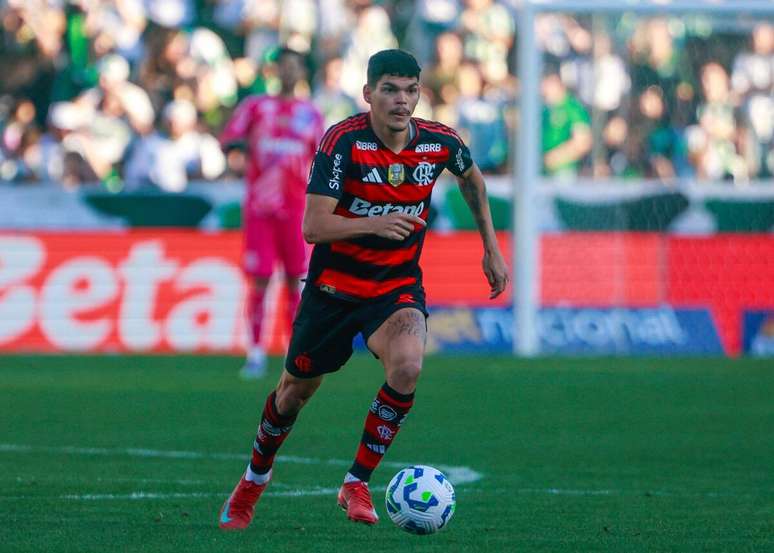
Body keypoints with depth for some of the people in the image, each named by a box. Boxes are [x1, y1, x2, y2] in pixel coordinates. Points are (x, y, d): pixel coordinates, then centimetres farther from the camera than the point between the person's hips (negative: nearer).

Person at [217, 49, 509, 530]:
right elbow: (313, 227, -26)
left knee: (407, 367, -29)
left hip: (398, 286, 1)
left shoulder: (440, 142, -9)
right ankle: (255, 479, 43)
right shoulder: (344, 142, -21)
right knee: (297, 390, 14)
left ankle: (357, 484, -12)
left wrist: (491, 247, 16)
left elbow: (472, 177, 16)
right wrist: (373, 224, -40)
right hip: (334, 286, -1)